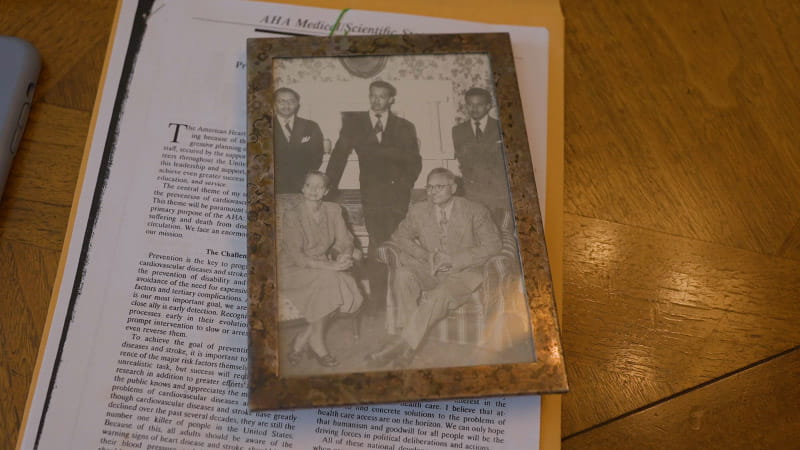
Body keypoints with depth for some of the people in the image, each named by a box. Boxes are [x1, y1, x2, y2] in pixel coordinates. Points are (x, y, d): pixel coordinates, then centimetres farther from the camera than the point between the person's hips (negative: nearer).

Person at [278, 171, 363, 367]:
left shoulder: (333, 210, 3)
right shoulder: (292, 215, -14)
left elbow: (345, 241, 1)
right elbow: (297, 257, -20)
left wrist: (345, 256, -24)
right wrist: (330, 266, -30)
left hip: (324, 267, 6)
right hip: (293, 270, -5)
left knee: (346, 288, -22)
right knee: (330, 281, -31)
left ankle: (302, 340, -8)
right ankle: (317, 341, -11)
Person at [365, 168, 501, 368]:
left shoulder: (474, 211, -1)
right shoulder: (418, 211, 8)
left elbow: (492, 244, -4)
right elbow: (399, 237, 14)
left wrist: (453, 261, -14)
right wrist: (426, 256, -5)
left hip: (464, 272, -3)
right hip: (430, 271, 3)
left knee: (441, 294, -36)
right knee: (402, 274, -29)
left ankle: (402, 344, -30)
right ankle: (409, 344, -31)